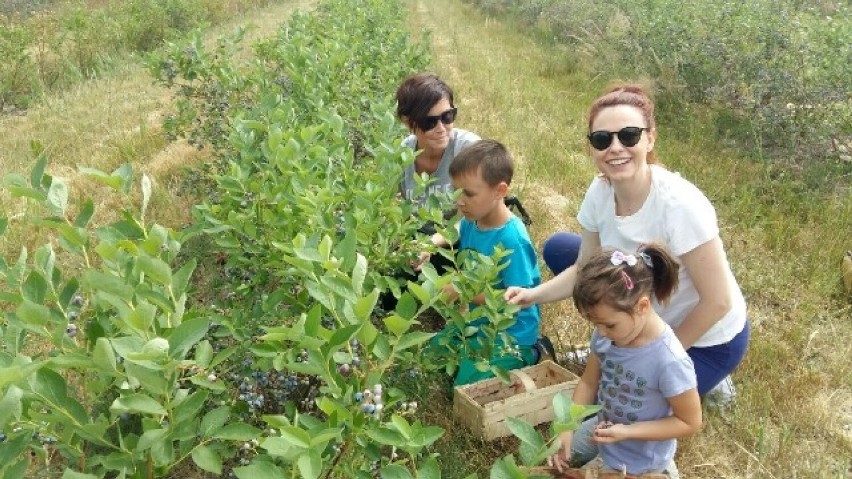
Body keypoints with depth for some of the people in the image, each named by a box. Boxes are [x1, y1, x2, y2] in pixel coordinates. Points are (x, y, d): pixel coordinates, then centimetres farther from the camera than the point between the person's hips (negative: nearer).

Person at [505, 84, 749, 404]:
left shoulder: (679, 204, -34)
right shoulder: (600, 191, -15)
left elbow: (717, 302, -26)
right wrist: (534, 294, -20)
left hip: (707, 339, -6)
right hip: (652, 317, 6)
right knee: (557, 249, 0)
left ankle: (695, 378, 11)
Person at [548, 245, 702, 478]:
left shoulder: (669, 361, -35)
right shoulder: (605, 334, -16)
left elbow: (690, 423, -22)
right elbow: (588, 382, -1)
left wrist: (627, 432, -28)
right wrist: (567, 429, -11)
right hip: (603, 430, 7)